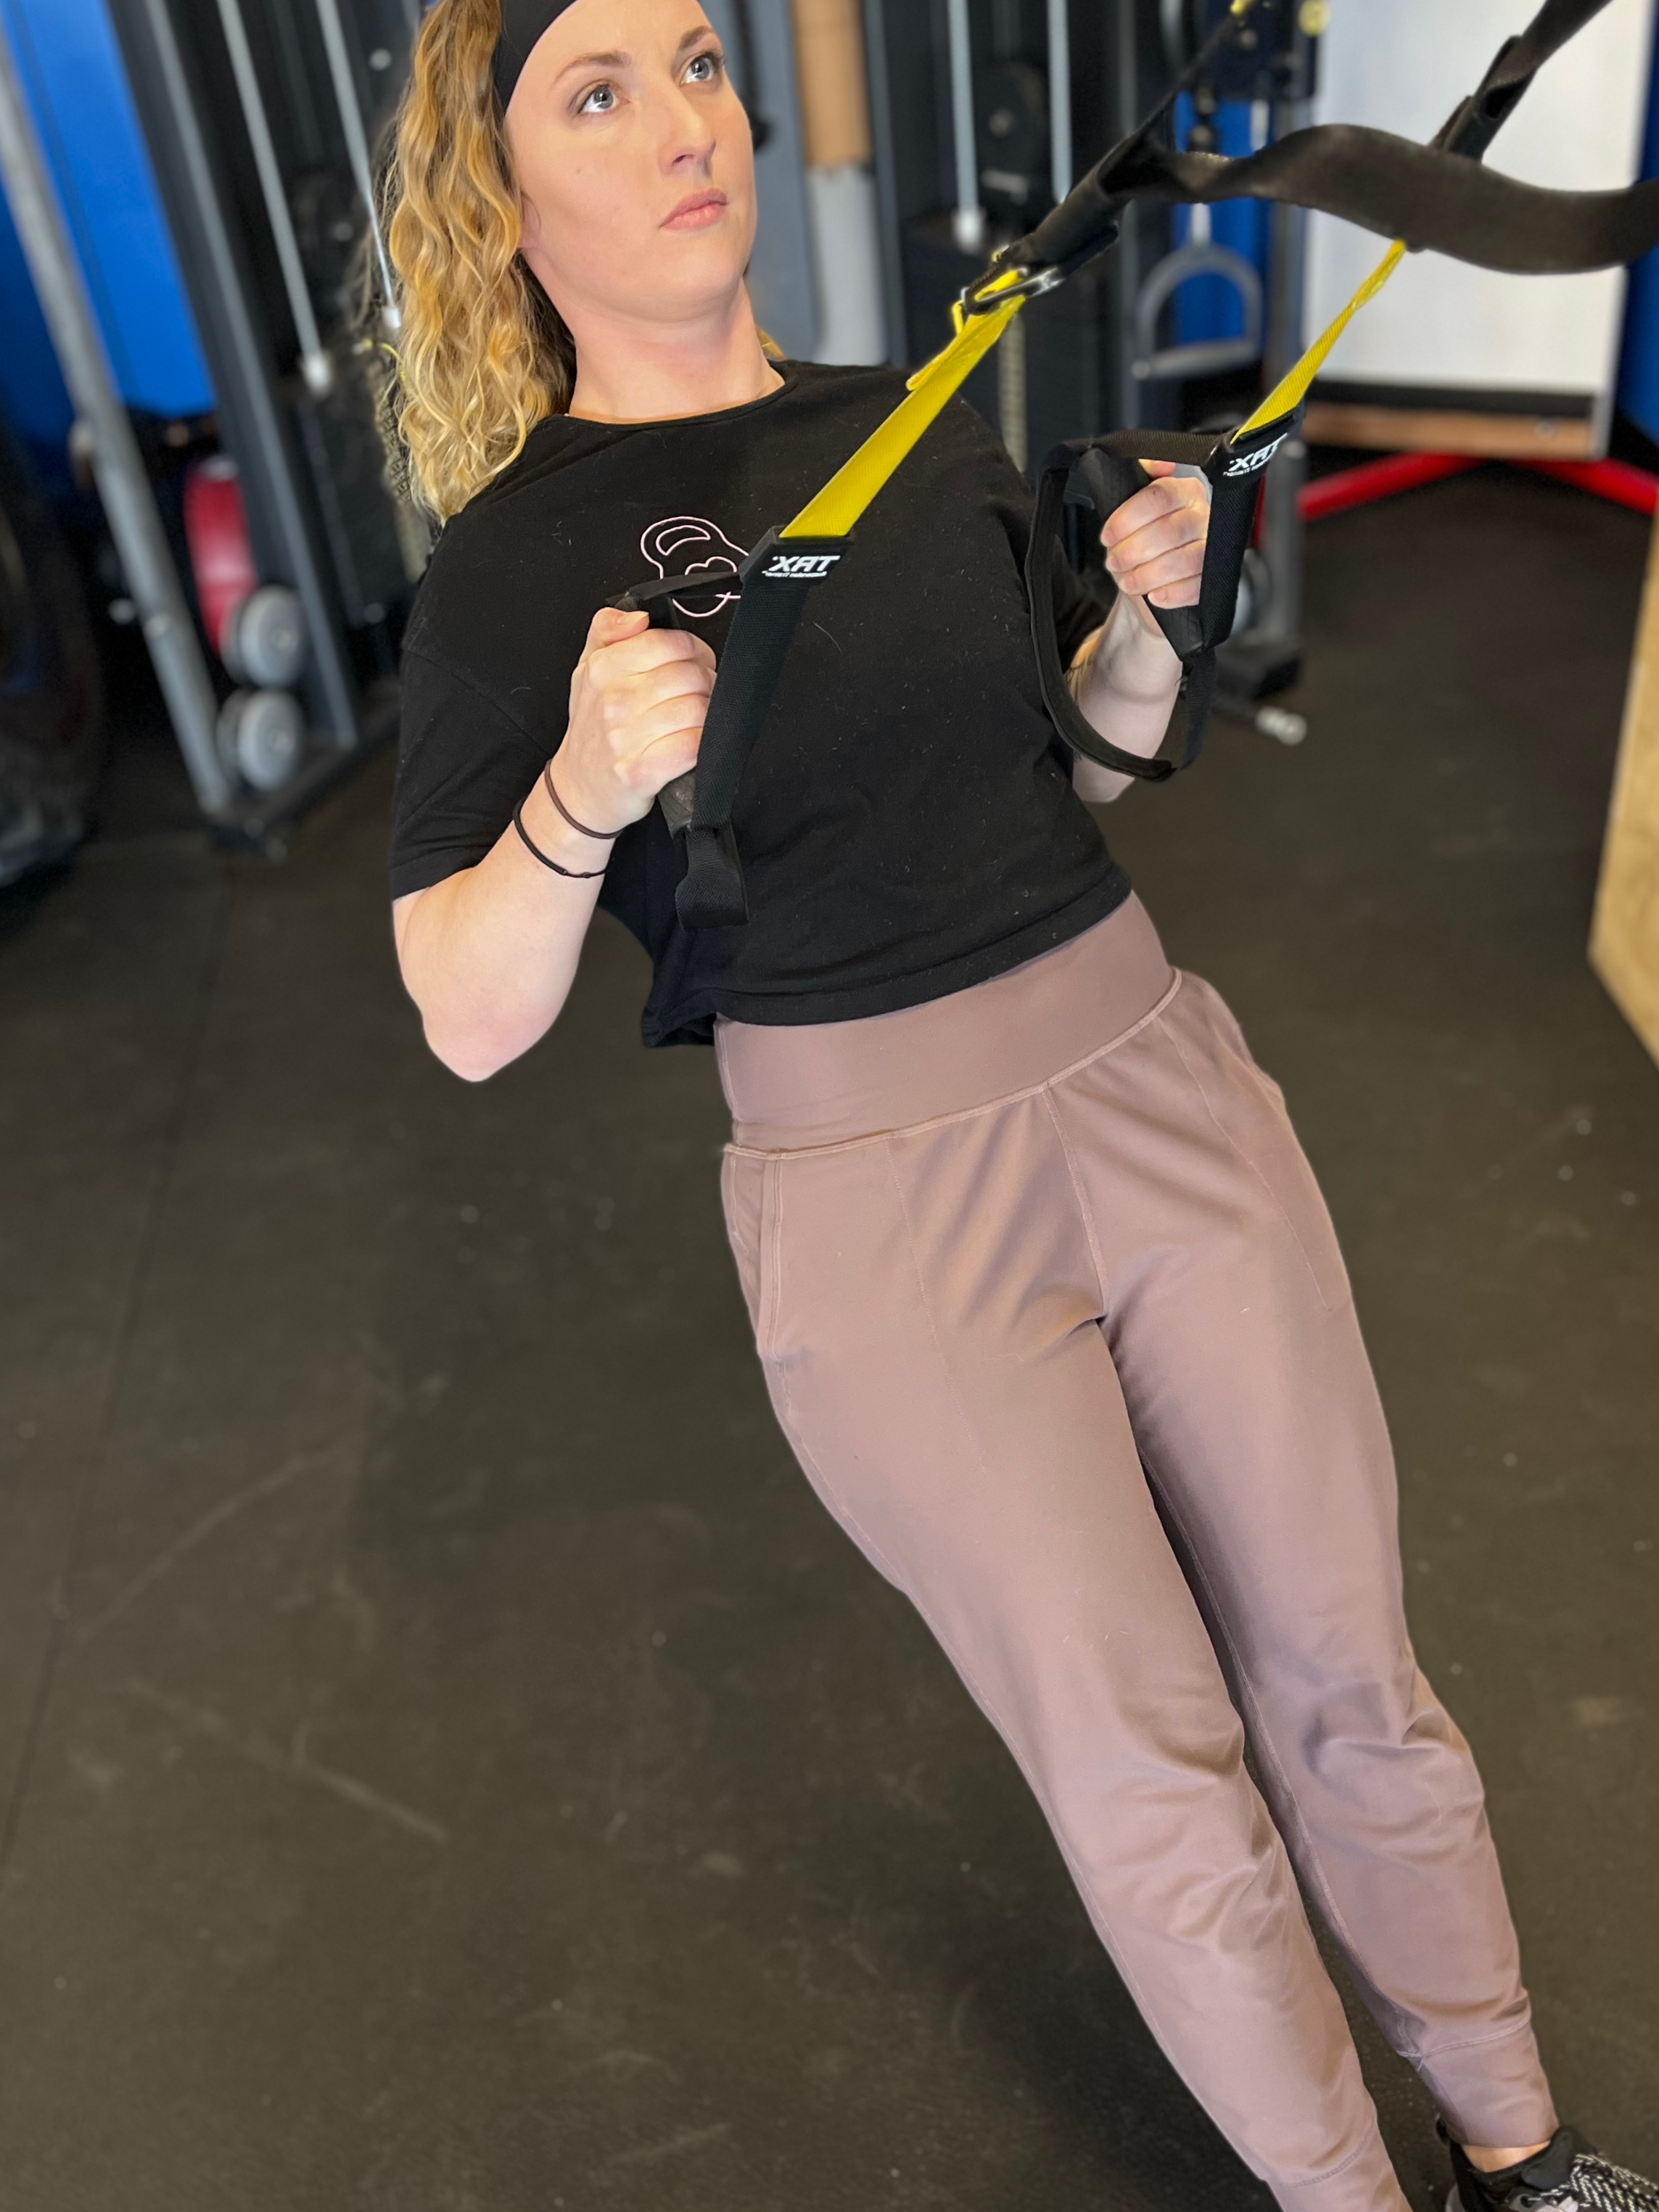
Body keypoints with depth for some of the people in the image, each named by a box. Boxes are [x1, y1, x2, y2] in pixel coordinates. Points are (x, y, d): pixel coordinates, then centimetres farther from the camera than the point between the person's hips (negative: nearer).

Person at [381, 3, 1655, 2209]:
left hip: (1162, 1095, 5)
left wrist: (1146, 611, 0)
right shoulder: (512, 561, -6)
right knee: (1158, 1790, 9)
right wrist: (583, 792, -26)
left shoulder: (925, 427, 7)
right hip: (886, 1205, -4)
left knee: (1352, 1684, 16)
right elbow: (469, 1022, -9)